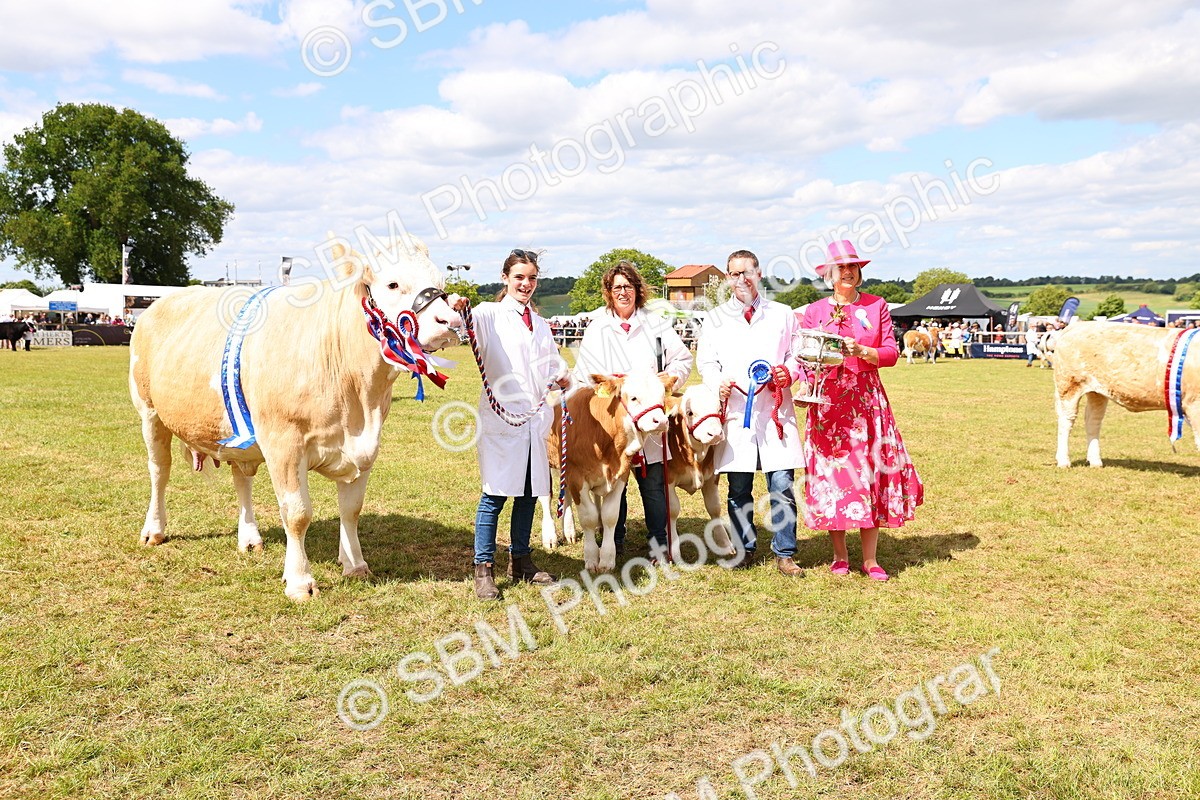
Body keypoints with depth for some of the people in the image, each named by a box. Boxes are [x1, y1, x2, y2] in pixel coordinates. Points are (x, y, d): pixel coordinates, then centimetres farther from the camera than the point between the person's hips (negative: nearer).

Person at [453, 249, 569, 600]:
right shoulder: (491, 315, 0)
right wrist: (458, 311, -44)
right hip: (501, 417, -6)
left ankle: (520, 561, 24)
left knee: (529, 492, 10)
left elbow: (554, 367, 27)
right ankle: (483, 568, 4)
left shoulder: (540, 325, 19)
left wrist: (563, 377, 5)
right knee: (496, 492, -6)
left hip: (535, 418, 6)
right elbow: (473, 322, -22)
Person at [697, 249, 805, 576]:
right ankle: (744, 549, 19)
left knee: (782, 485, -5)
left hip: (775, 411, -1)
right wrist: (718, 382, -9)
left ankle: (784, 554, 6)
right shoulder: (715, 318, 14)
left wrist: (789, 372, -10)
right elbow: (706, 361, 11)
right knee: (738, 488, 4)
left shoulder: (783, 315, 13)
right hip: (735, 410, 1)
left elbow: (799, 354, 12)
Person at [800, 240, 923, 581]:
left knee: (870, 470, -2)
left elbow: (891, 353, 2)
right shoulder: (815, 311, 8)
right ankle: (840, 556, 11)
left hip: (868, 399, 0)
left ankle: (870, 559, 6)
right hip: (828, 400, 0)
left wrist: (862, 352, -14)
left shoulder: (876, 306, 7)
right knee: (832, 472, -1)